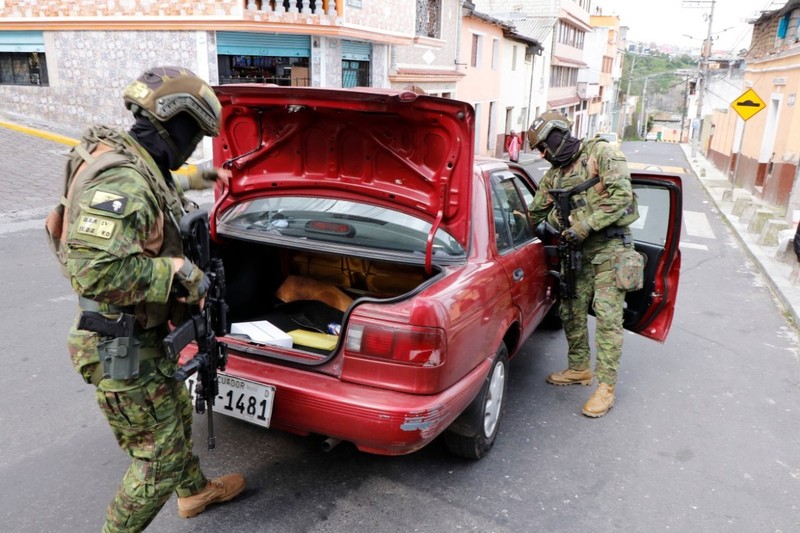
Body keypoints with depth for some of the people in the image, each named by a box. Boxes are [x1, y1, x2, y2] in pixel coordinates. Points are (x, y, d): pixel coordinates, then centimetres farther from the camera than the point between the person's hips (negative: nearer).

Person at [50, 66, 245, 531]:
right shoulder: (123, 183, -29)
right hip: (124, 351, -10)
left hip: (147, 336, 11)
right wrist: (180, 272, -29)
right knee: (161, 457, 4)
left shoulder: (138, 166, 4)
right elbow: (97, 273, -38)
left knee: (178, 413, 28)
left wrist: (193, 181, 37)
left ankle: (195, 492, 52)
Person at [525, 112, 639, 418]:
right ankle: (578, 369, 27)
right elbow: (535, 214, 21)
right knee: (571, 310, 9)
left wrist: (586, 226, -21)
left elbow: (621, 195, -17)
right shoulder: (554, 175, 13)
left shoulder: (600, 152, -7)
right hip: (579, 249, 7)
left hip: (609, 246, -7)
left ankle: (606, 387, -1)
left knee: (607, 315, -7)